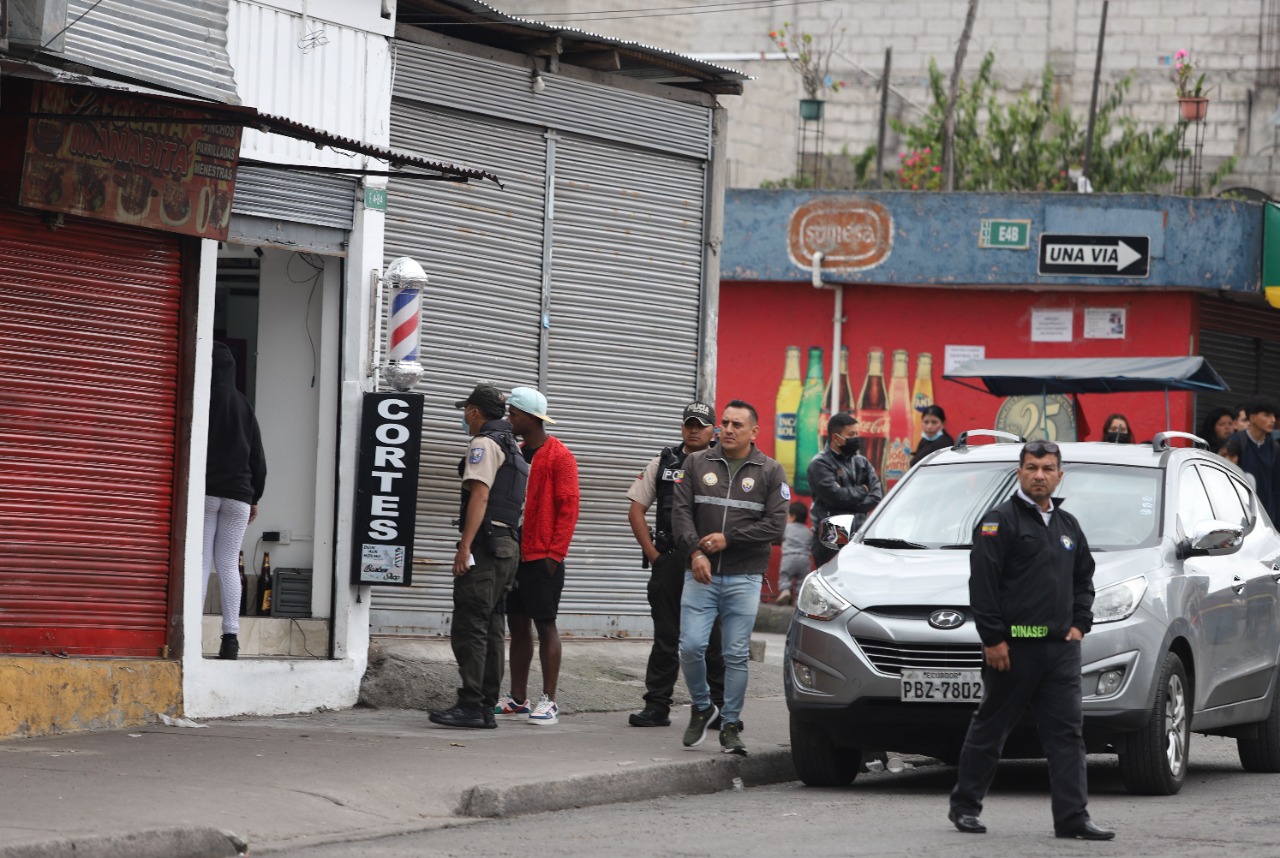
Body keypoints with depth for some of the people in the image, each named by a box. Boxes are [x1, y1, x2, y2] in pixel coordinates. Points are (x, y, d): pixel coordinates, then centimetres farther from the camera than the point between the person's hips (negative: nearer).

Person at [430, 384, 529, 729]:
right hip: (509, 546, 10)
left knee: (469, 627, -11)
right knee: (491, 629, 10)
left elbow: (480, 496, -18)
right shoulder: (514, 450, 22)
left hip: (484, 545, -10)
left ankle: (471, 705, -16)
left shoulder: (484, 444, -7)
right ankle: (487, 707, 9)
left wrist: (465, 546, -23)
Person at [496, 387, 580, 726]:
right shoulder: (517, 454, 16)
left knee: (545, 625, -5)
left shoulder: (559, 456, -7)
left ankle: (549, 701, -4)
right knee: (517, 625, 9)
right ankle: (517, 699, 14)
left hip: (542, 557, -8)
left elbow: (568, 507, -11)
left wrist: (555, 552, -16)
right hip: (514, 555, 8)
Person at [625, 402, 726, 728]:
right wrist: (653, 553, 3)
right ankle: (656, 707, 8)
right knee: (665, 637, 5)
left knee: (712, 640, 1)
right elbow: (636, 511, 11)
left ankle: (719, 707, 9)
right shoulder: (663, 464, 11)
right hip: (669, 563, 2)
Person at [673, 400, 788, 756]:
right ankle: (701, 707, 15)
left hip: (744, 579, -1)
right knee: (691, 646, -8)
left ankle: (731, 724, 10)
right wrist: (696, 551, -12)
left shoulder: (770, 472, 5)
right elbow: (681, 511, 2)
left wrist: (729, 538, -12)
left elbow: (775, 524, -4)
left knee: (737, 655, 0)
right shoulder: (697, 464, 9)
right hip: (701, 574, 1)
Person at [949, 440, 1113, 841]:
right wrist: (993, 638, -15)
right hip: (1013, 647, -6)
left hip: (1061, 646, 6)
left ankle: (1073, 817, -4)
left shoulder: (1068, 526, 17)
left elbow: (1084, 578, 27)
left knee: (1067, 732, -2)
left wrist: (1079, 624, 12)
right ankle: (964, 806, 17)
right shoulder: (999, 521, -5)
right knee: (989, 728, 5)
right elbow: (982, 583, -11)